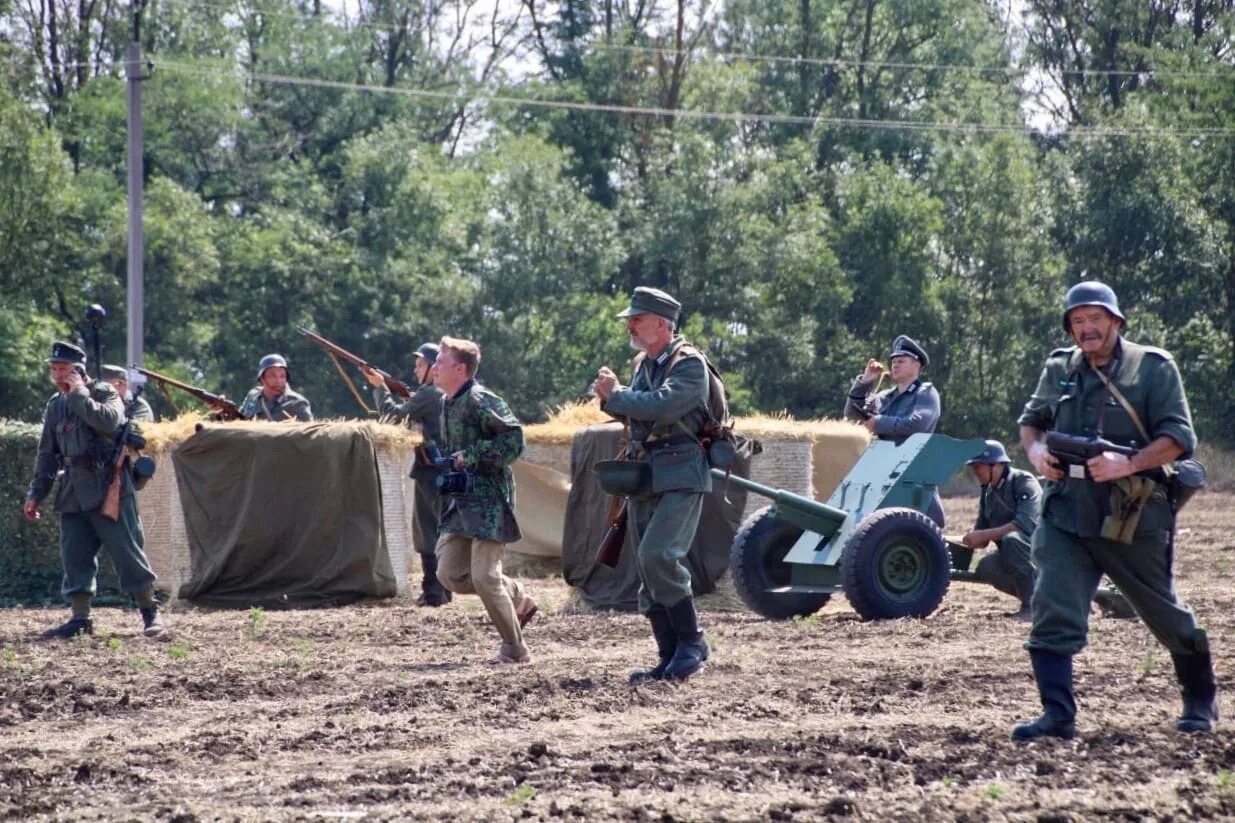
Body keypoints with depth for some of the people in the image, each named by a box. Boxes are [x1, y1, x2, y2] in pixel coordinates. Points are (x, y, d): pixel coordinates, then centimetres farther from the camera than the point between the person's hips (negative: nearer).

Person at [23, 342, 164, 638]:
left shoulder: (104, 392, -2)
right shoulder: (55, 406, 15)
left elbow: (109, 421, -25)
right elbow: (47, 454, 19)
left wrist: (78, 395, -16)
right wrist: (36, 494, 16)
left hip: (108, 489, -6)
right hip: (73, 493, 6)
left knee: (126, 550, -5)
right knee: (74, 556, 2)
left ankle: (150, 612, 3)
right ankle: (80, 618, 6)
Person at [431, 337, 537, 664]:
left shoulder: (480, 400, -15)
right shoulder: (447, 403, 13)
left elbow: (513, 439, -21)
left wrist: (471, 456, -20)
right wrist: (448, 464, 8)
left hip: (489, 499, -9)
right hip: (462, 501, 9)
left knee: (483, 575, -12)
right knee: (450, 573, 4)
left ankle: (515, 649, 0)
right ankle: (518, 598, 22)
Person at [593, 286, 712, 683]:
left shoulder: (689, 364, -9)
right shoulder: (643, 364, 16)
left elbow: (662, 406, -24)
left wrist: (614, 395, -13)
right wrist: (612, 395, 0)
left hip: (680, 476, -8)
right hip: (643, 478, 8)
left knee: (657, 556, -22)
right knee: (648, 573, 5)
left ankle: (691, 641, -9)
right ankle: (671, 659, 9)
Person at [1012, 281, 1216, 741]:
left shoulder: (1152, 367, -4)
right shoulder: (1059, 370, 8)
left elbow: (1179, 438, -9)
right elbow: (1030, 420, 22)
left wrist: (1126, 465, -23)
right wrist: (1035, 449, -1)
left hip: (1134, 518, -3)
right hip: (1066, 514, 3)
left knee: (1164, 613, 12)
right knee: (1052, 612, -12)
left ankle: (1201, 701, 32)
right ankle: (1058, 716, -10)